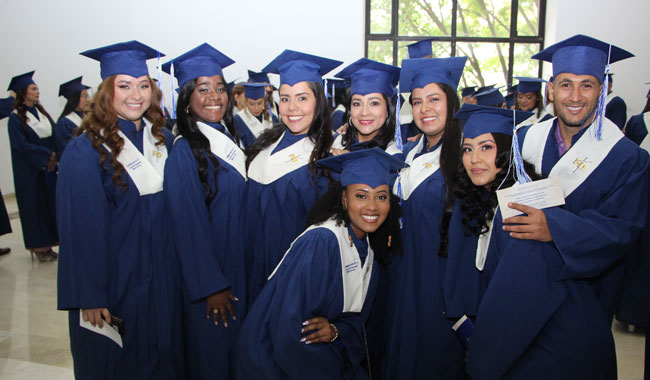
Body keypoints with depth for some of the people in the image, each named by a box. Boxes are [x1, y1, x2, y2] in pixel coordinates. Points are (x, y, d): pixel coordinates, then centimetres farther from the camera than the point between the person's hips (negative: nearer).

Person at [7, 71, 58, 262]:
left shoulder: (41, 112, 11)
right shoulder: (16, 117, -7)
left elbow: (54, 136, 8)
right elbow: (21, 144, -15)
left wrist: (54, 156, -8)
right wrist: (48, 155, -16)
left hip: (48, 167, 6)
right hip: (30, 171, -6)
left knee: (50, 202, 6)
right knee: (34, 204, 1)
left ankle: (47, 243, 14)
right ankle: (38, 246, 10)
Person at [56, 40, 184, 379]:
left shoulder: (164, 140, 3)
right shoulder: (85, 151, -14)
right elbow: (80, 229, -15)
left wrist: (180, 266, 6)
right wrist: (90, 298, -14)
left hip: (163, 276, 5)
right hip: (115, 281, -5)